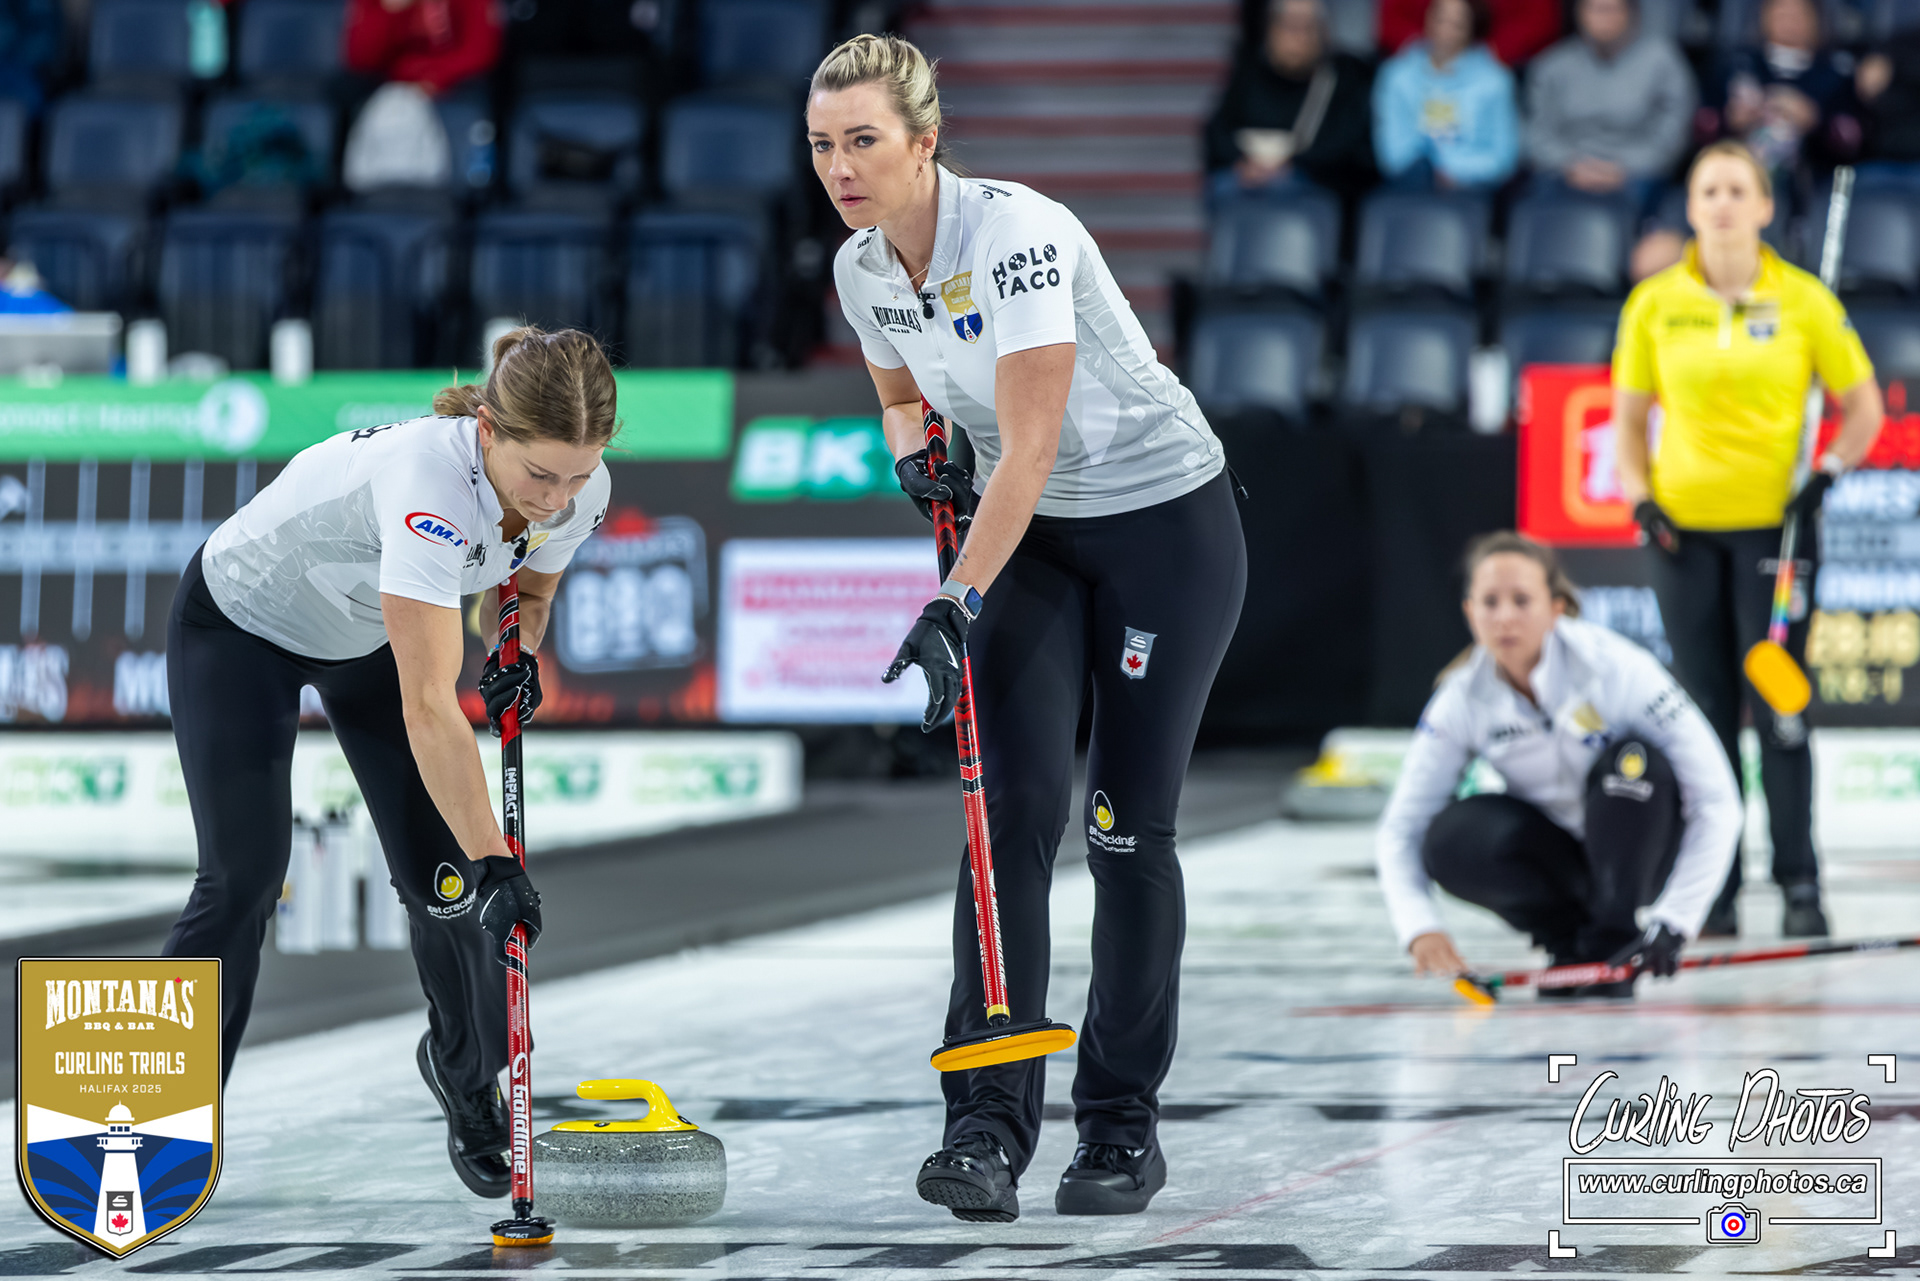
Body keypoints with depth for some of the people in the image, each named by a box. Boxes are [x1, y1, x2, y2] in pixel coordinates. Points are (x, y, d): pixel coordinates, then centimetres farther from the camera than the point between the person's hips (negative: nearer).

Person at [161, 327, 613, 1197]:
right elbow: (428, 707, -48)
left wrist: (523, 650, -19)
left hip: (371, 633, 6)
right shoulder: (429, 479, -45)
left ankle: (465, 1069, 25)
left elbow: (529, 582, 3)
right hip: (239, 625, -5)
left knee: (440, 874, -1)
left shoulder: (578, 493, -23)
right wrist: (493, 861, -49)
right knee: (245, 875, -11)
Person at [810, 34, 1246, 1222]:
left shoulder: (1018, 232, -26)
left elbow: (1029, 445, -30)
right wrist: (916, 456, -6)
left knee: (1128, 827, -3)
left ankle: (1124, 1124, 11)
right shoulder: (862, 268, -4)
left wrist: (955, 607, -34)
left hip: (1167, 522, -5)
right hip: (1032, 538, 5)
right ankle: (989, 1124, -12)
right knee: (1016, 807, -9)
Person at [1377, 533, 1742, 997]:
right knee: (1453, 839, -29)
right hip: (1557, 851, 3)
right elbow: (1400, 830, -13)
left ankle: (1612, 942, -18)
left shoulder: (1613, 668, -25)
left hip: (1637, 845, -2)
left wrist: (1673, 922, -33)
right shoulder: (1463, 699, -15)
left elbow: (1718, 803, -26)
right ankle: (1571, 938, -3)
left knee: (1631, 760, -34)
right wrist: (1420, 927, -33)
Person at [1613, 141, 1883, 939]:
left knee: (1777, 710, -5)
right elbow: (1629, 415, 12)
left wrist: (1826, 476, -8)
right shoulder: (1654, 304, 3)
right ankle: (1713, 891, 9)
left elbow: (1863, 406, 5)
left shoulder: (1803, 300, -2)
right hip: (1685, 528, 2)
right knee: (1705, 714, 4)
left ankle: (1800, 886, 3)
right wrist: (1639, 496, -1)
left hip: (1774, 524, -2)